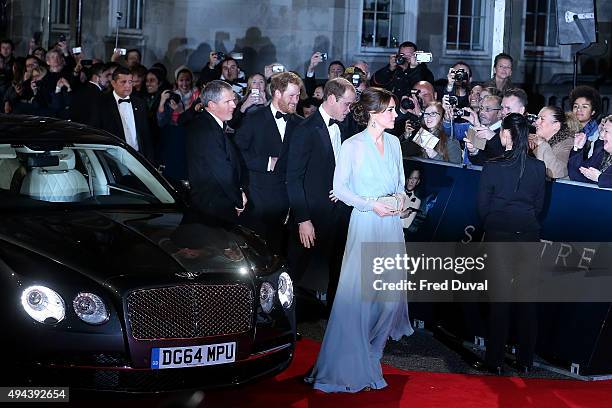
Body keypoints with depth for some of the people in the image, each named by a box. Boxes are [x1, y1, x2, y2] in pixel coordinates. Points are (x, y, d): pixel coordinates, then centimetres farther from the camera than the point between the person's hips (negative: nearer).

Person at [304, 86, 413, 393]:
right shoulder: (353, 146, -10)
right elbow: (340, 188, -7)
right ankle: (349, 364, 0)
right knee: (358, 290, -6)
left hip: (392, 222, 6)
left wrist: (400, 196, -2)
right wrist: (371, 205, -15)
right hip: (365, 223, -6)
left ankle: (378, 339, 37)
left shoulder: (393, 142, 7)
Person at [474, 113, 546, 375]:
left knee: (499, 297, 4)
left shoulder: (492, 167, -11)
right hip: (529, 236, 3)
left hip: (499, 236, -3)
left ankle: (494, 361, 9)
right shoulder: (538, 167, -3)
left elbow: (482, 206, -4)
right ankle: (525, 360, 17)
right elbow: (539, 206, 6)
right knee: (526, 297, 10)